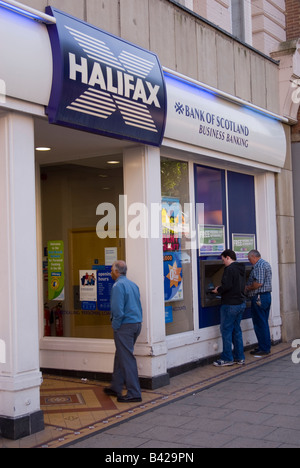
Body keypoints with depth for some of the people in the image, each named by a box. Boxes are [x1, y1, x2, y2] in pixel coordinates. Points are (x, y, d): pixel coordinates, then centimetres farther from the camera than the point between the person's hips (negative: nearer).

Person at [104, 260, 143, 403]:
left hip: (124, 326, -9)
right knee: (121, 355, 19)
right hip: (136, 323, 9)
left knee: (127, 359, -4)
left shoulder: (118, 285, -15)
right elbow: (138, 306, 18)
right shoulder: (133, 284, 13)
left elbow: (118, 310, -21)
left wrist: (115, 326, -10)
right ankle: (115, 388, 29)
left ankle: (134, 393, -1)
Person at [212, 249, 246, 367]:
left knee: (226, 331, -1)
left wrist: (218, 290, -5)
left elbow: (227, 286, -24)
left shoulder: (229, 269, -15)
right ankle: (240, 357, 17)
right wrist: (221, 289, 18)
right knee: (236, 330, 14)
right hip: (241, 303, 9)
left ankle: (227, 358, 2)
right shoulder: (241, 269, 14)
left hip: (230, 304, -9)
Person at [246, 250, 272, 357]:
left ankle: (264, 349, -1)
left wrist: (247, 288, -8)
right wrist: (249, 287, 17)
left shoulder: (259, 266, -14)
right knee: (264, 323, 15)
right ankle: (266, 347, 20)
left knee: (260, 324, -5)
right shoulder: (266, 264, 19)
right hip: (267, 296, 10)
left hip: (259, 298, -10)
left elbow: (258, 283, -23)